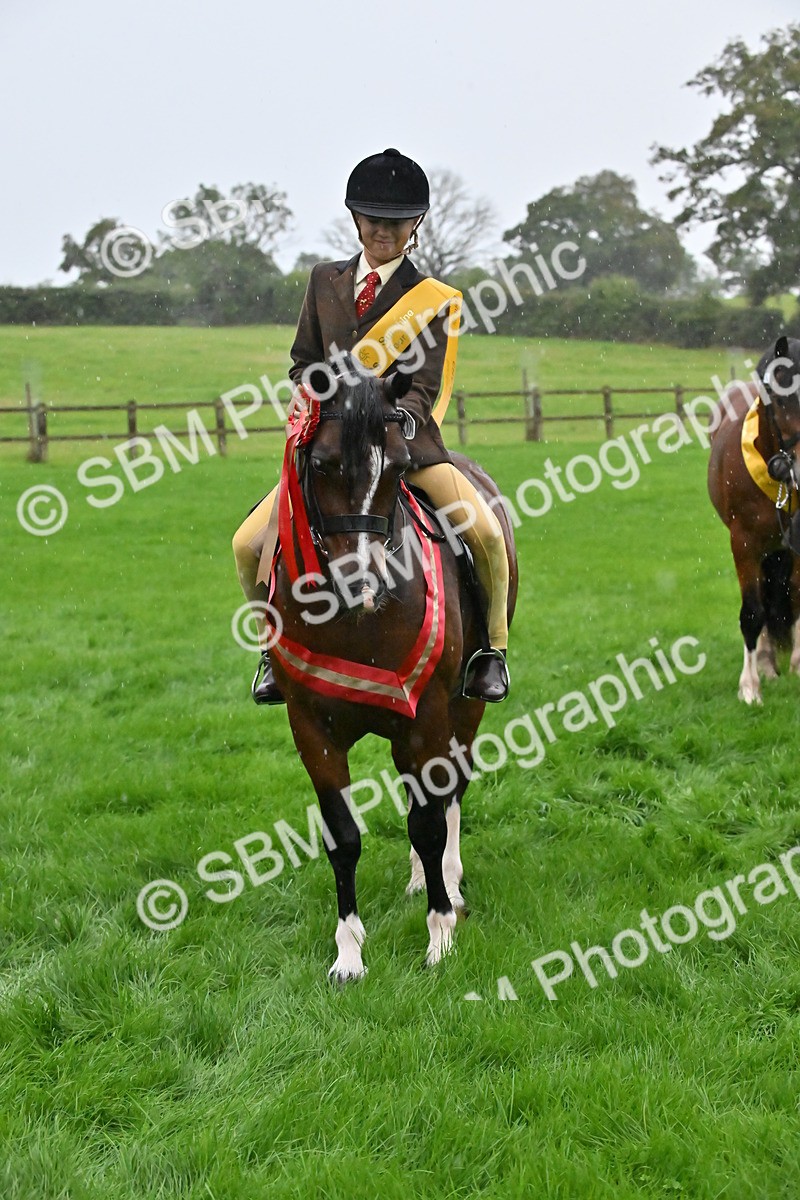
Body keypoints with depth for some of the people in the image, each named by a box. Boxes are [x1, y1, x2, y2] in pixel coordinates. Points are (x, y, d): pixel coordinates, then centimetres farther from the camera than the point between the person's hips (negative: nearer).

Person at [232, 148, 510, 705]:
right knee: (249, 544, -10)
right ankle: (272, 646, 16)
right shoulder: (325, 280, 10)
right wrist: (307, 396, -8)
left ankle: (493, 648, 0)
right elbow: (303, 360, 15)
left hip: (407, 439, -3)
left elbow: (423, 387, -7)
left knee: (486, 533, -23)